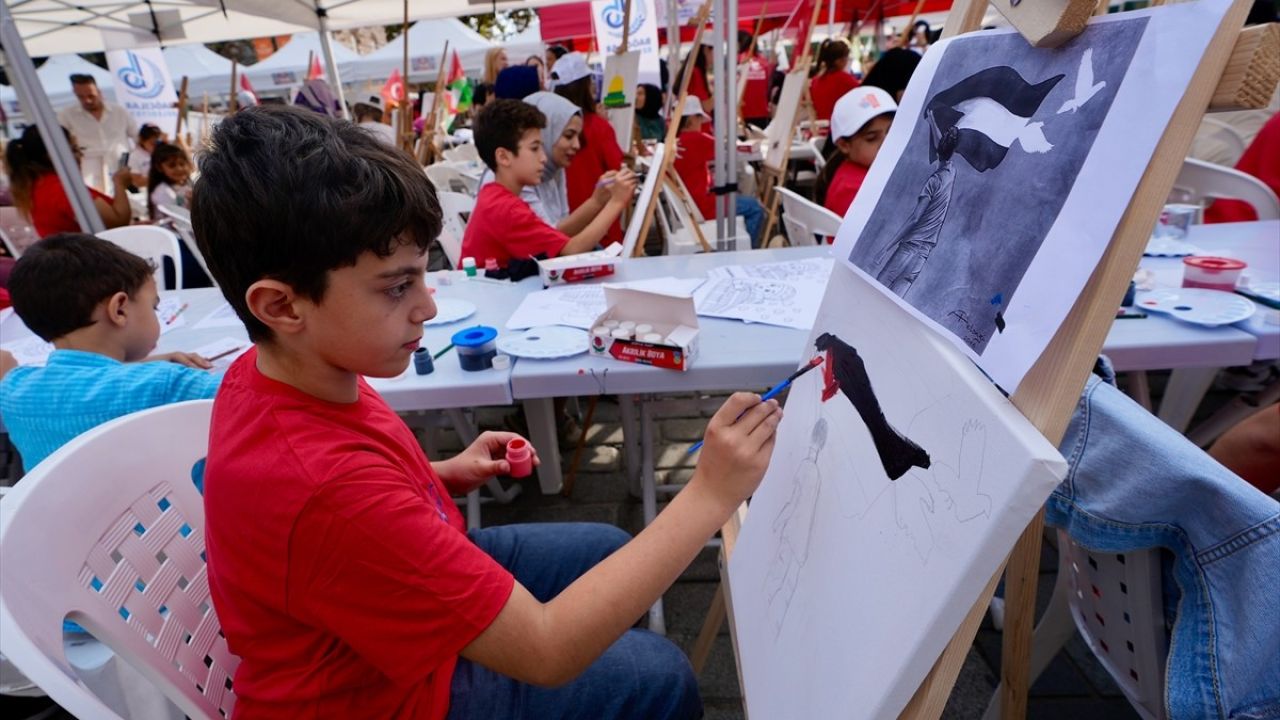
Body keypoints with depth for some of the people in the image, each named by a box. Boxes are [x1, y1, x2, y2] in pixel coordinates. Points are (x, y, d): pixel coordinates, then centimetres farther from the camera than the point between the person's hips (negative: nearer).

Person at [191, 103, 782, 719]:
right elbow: (546, 653, -35)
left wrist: (444, 474, -7)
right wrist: (710, 495, -35)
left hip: (407, 597, 7)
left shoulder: (272, 371, -13)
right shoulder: (327, 490, -41)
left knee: (607, 549, 15)